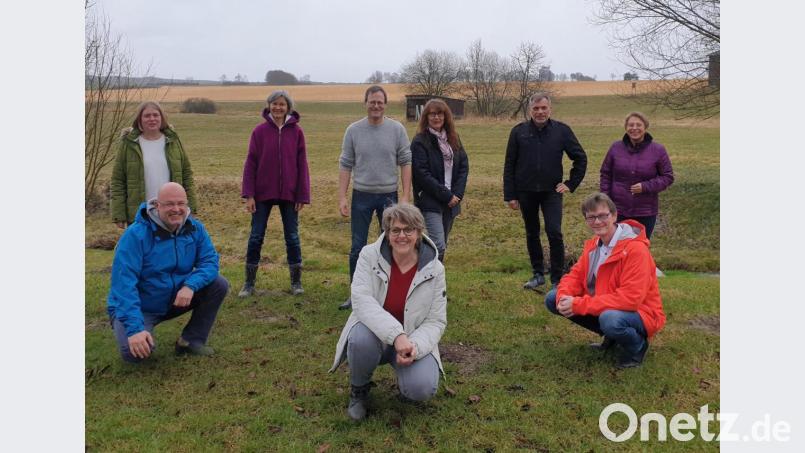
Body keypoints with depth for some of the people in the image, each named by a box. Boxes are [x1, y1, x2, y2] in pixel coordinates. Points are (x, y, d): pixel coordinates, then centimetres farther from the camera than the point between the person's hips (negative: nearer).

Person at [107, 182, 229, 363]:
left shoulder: (194, 228, -9)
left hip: (176, 299, 5)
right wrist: (135, 328, -38)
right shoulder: (136, 235, -24)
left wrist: (190, 285, -33)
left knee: (219, 284, -14)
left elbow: (210, 261, -12)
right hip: (138, 307, -4)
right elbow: (124, 283, -29)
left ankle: (192, 340, 0)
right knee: (135, 351, -30)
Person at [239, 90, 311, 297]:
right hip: (263, 193, 0)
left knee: (292, 237, 7)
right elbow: (250, 164, -1)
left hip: (289, 193, 0)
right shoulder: (259, 131, -1)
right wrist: (248, 195, -8)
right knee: (256, 237, 5)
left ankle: (296, 282, 19)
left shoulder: (296, 131, -1)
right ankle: (249, 283, 16)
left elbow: (302, 165, 0)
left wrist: (302, 195, -3)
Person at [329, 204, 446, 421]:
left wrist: (414, 346, -27)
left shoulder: (434, 268, -9)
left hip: (413, 340, 1)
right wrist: (396, 334, -36)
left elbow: (436, 320, -7)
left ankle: (407, 377, 14)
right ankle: (359, 389, -2)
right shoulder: (370, 255, -13)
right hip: (374, 331, 0)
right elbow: (361, 301, -24)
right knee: (362, 340, -36)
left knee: (422, 389, -26)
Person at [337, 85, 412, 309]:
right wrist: (342, 198, -4)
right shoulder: (353, 130, 0)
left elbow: (405, 163, -1)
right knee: (357, 247, 6)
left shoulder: (397, 129, -2)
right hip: (361, 196, 0)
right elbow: (345, 165, 1)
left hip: (389, 196, 0)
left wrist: (405, 196, -7)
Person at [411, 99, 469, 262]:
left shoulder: (453, 139, 11)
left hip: (451, 201, 6)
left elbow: (464, 166, 9)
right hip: (430, 202, -6)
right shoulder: (420, 142, -8)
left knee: (442, 245, 11)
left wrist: (457, 194, -5)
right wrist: (446, 195, -14)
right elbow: (422, 174, -14)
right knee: (439, 245, -15)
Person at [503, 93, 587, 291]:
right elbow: (509, 165, 2)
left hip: (551, 191, -1)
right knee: (531, 234, 11)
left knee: (554, 233, -10)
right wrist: (510, 195, -2)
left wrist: (571, 183, 2)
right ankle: (538, 274, 25)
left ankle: (557, 279, 1)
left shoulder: (562, 130, -1)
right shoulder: (519, 131, 0)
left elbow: (580, 158, 8)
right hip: (526, 192, 2)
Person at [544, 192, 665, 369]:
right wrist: (564, 297, -23)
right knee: (553, 299, -3)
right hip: (603, 309, 8)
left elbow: (630, 298, -31)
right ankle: (611, 335, 10)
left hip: (638, 313, -7)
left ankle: (637, 346, -4)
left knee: (610, 318, -41)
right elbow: (576, 275, 3)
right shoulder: (593, 244, 0)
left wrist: (579, 305, -31)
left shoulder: (635, 249, -25)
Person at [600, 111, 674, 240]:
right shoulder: (616, 148, -1)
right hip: (618, 211, 1)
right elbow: (606, 175, 6)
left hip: (645, 213, -1)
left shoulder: (658, 150, -4)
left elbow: (668, 177, -1)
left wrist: (646, 186, -16)